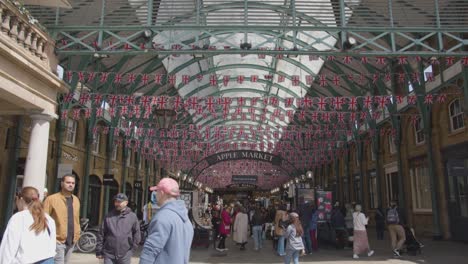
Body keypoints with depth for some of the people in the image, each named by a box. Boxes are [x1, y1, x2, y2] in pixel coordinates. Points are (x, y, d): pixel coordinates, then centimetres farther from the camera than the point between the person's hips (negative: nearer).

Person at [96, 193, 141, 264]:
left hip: (125, 255, -1)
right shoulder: (109, 216, 3)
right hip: (109, 254, 1)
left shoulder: (132, 216, 0)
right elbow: (101, 234, 6)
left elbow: (137, 233, 4)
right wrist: (99, 251, 5)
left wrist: (133, 247, 0)